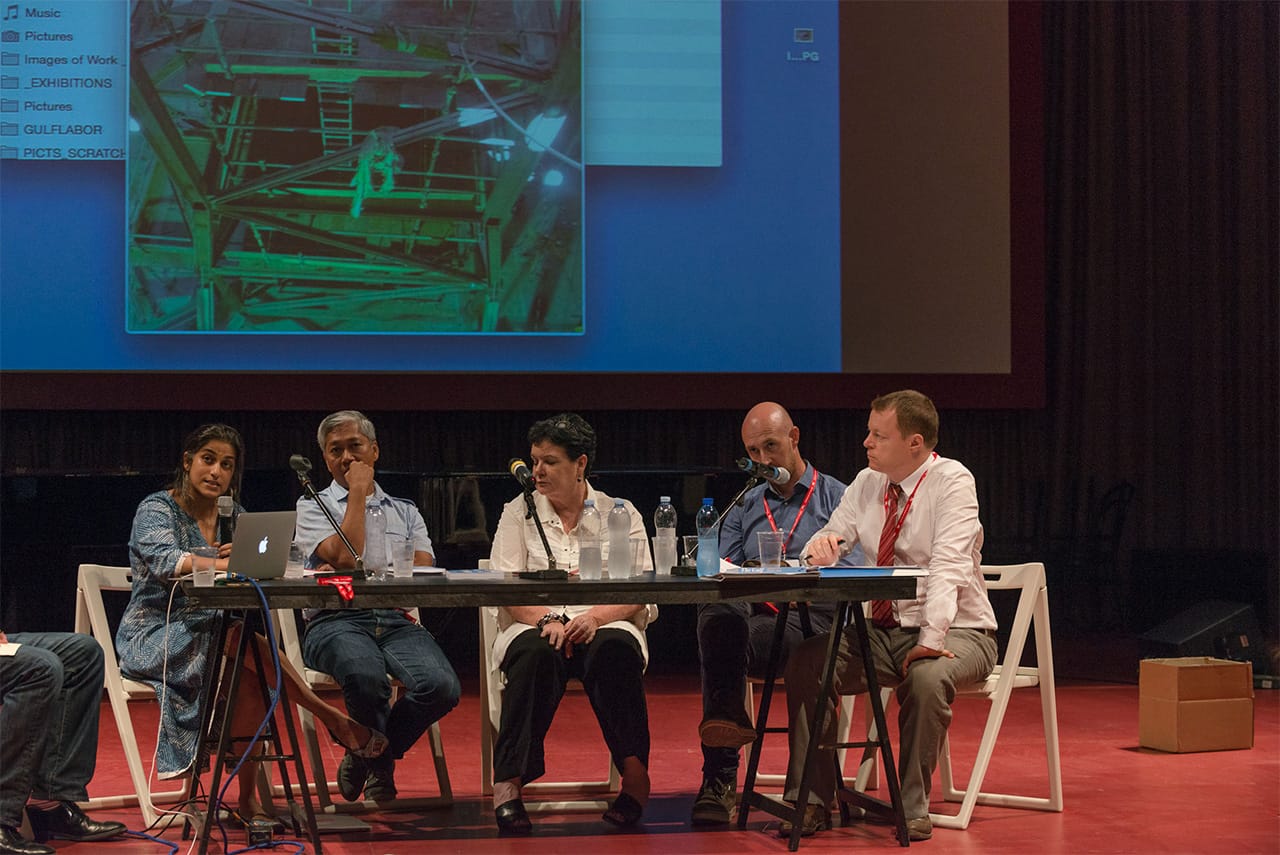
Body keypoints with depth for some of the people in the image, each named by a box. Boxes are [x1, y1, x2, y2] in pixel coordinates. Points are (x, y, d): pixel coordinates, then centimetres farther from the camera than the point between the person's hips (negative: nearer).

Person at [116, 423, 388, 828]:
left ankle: (248, 799, -19)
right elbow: (163, 560, -28)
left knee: (250, 683, -28)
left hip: (209, 635, 5)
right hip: (155, 638, -5)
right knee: (244, 641, -34)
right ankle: (329, 717, -25)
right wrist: (226, 564, -45)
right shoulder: (156, 510, -7)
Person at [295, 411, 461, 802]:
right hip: (336, 622, -3)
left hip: (397, 621, 3)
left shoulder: (404, 511, 24)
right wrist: (358, 491, 3)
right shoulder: (313, 506, 15)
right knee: (367, 675, -40)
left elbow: (424, 572, 5)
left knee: (442, 685, -29)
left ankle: (364, 756, 0)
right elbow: (346, 556, -6)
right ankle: (379, 770, -6)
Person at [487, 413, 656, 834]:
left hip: (605, 627, 0)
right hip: (535, 625, 0)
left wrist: (595, 617, -20)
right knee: (535, 652, -36)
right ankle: (509, 783, -40)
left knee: (614, 650, -36)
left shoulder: (621, 514, 11)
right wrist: (548, 619, -19)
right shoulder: (518, 512, 13)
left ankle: (635, 775, -33)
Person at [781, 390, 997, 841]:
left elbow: (948, 565, -25)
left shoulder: (952, 482, -13)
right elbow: (832, 541, 6)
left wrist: (931, 639, -37)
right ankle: (812, 802, -13)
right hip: (881, 630, 6)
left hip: (954, 632, -6)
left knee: (927, 676, -37)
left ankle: (914, 810, -22)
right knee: (806, 660, -16)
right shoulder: (867, 483, 7)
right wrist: (822, 543, -21)